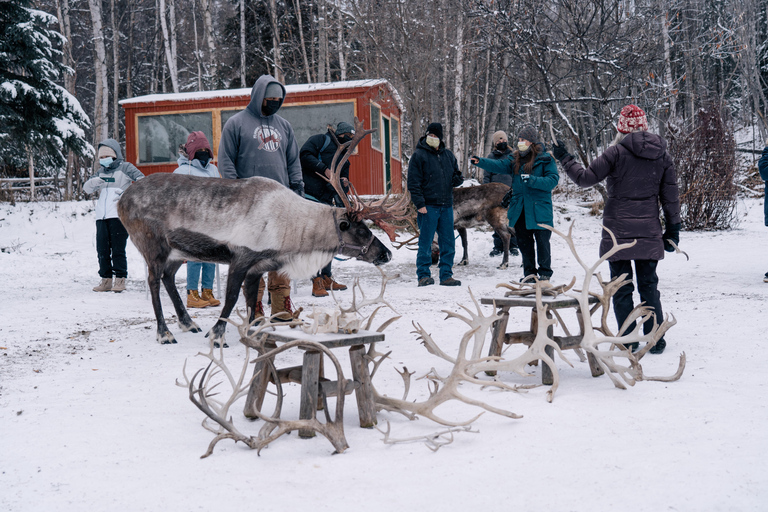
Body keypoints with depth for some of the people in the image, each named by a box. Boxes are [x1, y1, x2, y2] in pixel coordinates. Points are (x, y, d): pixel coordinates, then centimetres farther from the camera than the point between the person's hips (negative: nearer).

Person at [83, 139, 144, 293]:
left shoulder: (125, 167, 6)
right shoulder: (101, 172, 22)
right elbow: (86, 188, 17)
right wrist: (93, 182, -6)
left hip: (119, 215, -6)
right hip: (102, 216, 6)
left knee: (118, 248, -6)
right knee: (102, 248, 4)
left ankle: (120, 279, 1)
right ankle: (106, 279, 11)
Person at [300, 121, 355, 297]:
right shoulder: (321, 140, 5)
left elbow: (343, 189, 23)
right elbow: (305, 154, -11)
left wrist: (345, 184, -1)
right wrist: (324, 169, -15)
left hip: (327, 202, 8)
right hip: (311, 198, -8)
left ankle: (326, 278, 24)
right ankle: (317, 281, -12)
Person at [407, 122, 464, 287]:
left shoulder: (448, 155, 14)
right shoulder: (419, 155, -2)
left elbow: (456, 174, 24)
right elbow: (413, 182, -6)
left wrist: (457, 179, -1)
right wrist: (419, 204, -14)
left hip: (446, 206, 5)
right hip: (428, 206, -5)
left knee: (448, 243, 7)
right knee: (425, 243, -3)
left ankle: (446, 275, 15)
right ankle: (423, 275, 6)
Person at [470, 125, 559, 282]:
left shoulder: (545, 159, -3)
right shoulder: (515, 158, 11)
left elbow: (553, 180, -10)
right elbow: (499, 165, -3)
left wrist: (532, 180, -23)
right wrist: (480, 162, -18)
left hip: (539, 208, -5)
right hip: (520, 209, 5)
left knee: (542, 241, -2)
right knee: (523, 241, 10)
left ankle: (545, 273, 10)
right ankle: (529, 272, 22)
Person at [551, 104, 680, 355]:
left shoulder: (618, 151, -9)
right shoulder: (662, 155, 6)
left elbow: (586, 178, -9)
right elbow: (670, 196, 8)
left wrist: (565, 158, 5)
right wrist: (673, 229, 16)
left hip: (618, 230, -4)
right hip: (648, 231, 4)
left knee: (622, 287, 4)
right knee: (649, 285, 13)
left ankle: (628, 340, 6)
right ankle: (655, 340, 15)